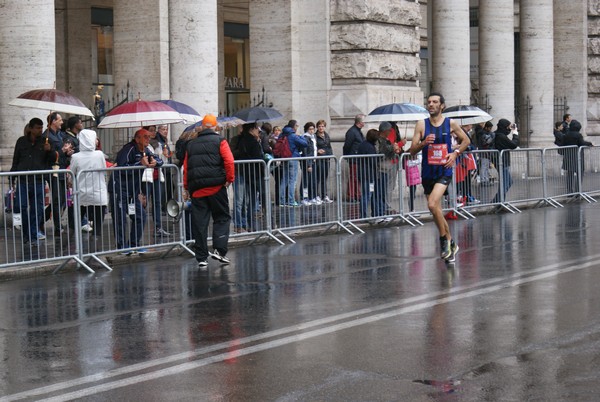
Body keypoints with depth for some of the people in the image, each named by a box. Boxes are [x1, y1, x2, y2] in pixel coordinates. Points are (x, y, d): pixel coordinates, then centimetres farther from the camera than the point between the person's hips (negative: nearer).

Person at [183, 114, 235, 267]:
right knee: (222, 218, 7)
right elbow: (229, 161, -11)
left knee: (199, 223, 5)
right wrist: (230, 178, -2)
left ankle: (201, 257, 5)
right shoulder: (219, 141, 2)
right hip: (216, 186, -3)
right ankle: (219, 250, -8)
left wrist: (187, 187, 17)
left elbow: (185, 168, 13)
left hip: (196, 189, 3)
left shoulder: (191, 144, 15)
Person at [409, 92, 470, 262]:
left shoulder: (451, 124, -1)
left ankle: (444, 239, -5)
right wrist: (423, 143, -21)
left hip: (444, 171, -3)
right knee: (436, 210, 11)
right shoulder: (421, 124, 0)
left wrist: (455, 153, -2)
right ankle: (450, 244, 27)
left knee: (432, 204, -23)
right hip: (427, 172, 3)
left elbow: (465, 141, 14)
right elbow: (412, 151, -2)